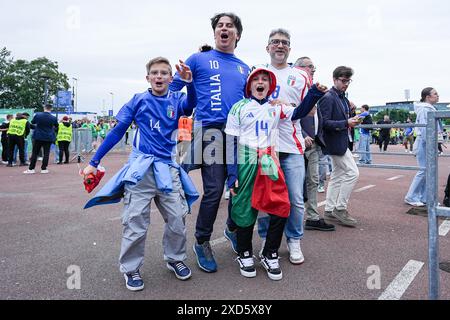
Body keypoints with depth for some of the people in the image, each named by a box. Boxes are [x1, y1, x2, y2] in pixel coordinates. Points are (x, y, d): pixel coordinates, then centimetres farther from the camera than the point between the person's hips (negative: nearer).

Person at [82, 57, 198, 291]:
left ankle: (175, 259, 27)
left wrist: (189, 83, -37)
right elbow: (117, 132, 4)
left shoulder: (176, 100, 7)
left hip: (167, 168, 2)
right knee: (135, 222, 1)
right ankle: (130, 268, 19)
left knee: (177, 219, 4)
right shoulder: (139, 100, 4)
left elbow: (190, 105, -17)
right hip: (141, 167, -1)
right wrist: (94, 162, 1)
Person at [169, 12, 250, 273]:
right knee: (214, 191, -8)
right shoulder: (199, 60, 10)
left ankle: (233, 228, 33)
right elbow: (171, 89, 8)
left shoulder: (245, 69, 22)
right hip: (211, 131, -4)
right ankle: (202, 242, 14)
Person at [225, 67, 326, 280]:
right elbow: (231, 142, -2)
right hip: (245, 163, -3)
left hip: (269, 162, 3)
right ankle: (244, 254, 27)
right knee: (245, 209, 5)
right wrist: (232, 175, -7)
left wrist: (314, 94, -13)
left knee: (281, 208, -1)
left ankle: (269, 255, 19)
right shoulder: (239, 108, 2)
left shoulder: (276, 108, 11)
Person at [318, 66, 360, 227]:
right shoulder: (328, 97, -13)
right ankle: (340, 208, 1)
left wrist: (352, 120, 7)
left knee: (337, 175, 12)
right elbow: (324, 122, -20)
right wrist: (346, 123, -23)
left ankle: (330, 210, 19)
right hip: (335, 142, -10)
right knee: (352, 172, -9)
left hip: (342, 142, 10)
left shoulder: (344, 99, 16)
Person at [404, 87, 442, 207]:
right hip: (424, 143, -10)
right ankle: (411, 197, 2)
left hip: (429, 143, 10)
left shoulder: (430, 108, 17)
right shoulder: (424, 109, -14)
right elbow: (424, 129, -20)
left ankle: (424, 198, 17)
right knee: (424, 170, -7)